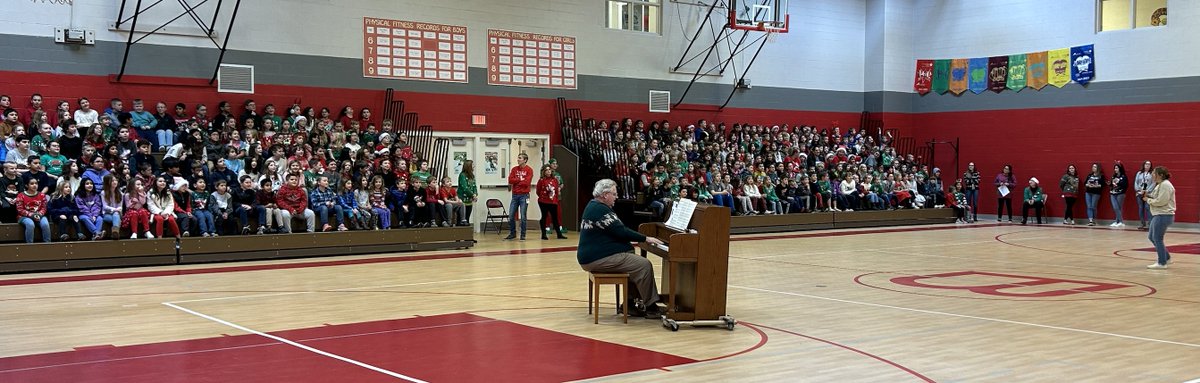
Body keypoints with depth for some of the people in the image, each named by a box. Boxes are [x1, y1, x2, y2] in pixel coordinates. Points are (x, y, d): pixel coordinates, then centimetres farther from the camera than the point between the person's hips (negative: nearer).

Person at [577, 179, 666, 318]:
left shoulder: (594, 206, 16)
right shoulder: (600, 210, -18)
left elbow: (616, 231, 19)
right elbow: (621, 232, -20)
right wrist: (646, 239, -12)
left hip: (593, 256, 11)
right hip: (598, 259, -11)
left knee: (635, 261, 21)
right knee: (644, 265, -15)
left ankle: (630, 302, 16)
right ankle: (650, 307, -9)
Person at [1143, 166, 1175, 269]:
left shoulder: (1165, 185, -16)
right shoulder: (1159, 185, 17)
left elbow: (1161, 201, -22)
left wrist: (1148, 200, -9)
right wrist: (1149, 197, 3)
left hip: (1164, 215, -11)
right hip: (1158, 215, 11)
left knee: (1157, 239, -5)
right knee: (1152, 237, 15)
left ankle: (1162, 263, 2)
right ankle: (1166, 258, 24)